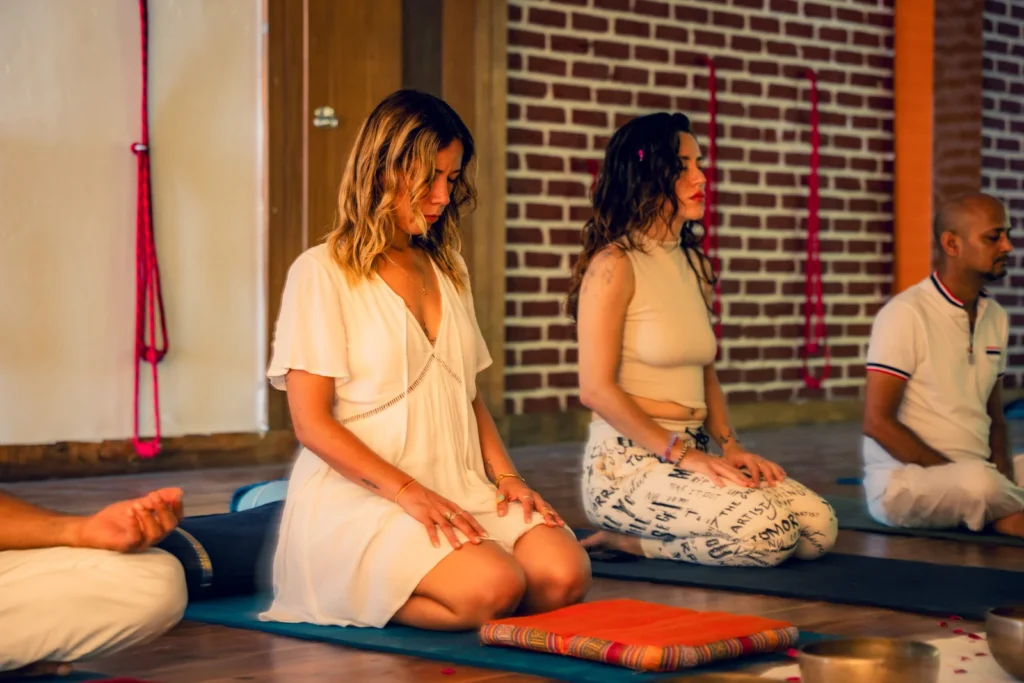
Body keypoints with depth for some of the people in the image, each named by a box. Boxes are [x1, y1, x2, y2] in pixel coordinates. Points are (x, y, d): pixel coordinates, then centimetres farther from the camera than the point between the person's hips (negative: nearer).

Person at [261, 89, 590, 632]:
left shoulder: (448, 271, 22)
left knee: (563, 575, -21)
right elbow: (311, 423, -8)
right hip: (359, 499, -7)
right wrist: (407, 492, -17)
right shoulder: (322, 272, -2)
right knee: (492, 587, -32)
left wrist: (505, 474, 4)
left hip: (457, 490, 7)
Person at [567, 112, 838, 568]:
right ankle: (626, 540, -5)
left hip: (692, 456, 8)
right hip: (627, 463, -8)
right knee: (769, 531, -28)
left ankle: (635, 539, 2)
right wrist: (681, 452, -16)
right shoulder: (615, 265, -9)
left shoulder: (696, 265, 16)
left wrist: (729, 446, 2)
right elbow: (596, 389, -14)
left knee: (819, 528, -10)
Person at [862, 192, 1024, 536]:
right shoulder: (905, 314, -12)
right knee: (978, 481, -35)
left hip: (979, 474, 7)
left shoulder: (996, 317, 12)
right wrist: (958, 474, -19)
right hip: (902, 481, -7)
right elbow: (877, 423, -16)